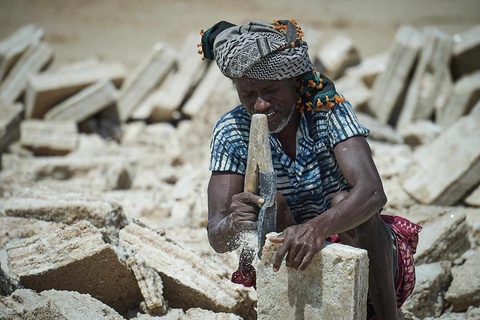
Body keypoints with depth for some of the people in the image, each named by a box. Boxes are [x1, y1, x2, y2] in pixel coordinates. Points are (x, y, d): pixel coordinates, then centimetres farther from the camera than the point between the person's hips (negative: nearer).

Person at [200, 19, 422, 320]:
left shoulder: (329, 111, -18)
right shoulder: (232, 131, -11)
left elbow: (372, 192, -34)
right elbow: (217, 239, -18)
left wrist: (317, 227, -53)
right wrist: (232, 225, -43)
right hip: (290, 267, 2)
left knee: (344, 202, -30)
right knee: (268, 202, -24)